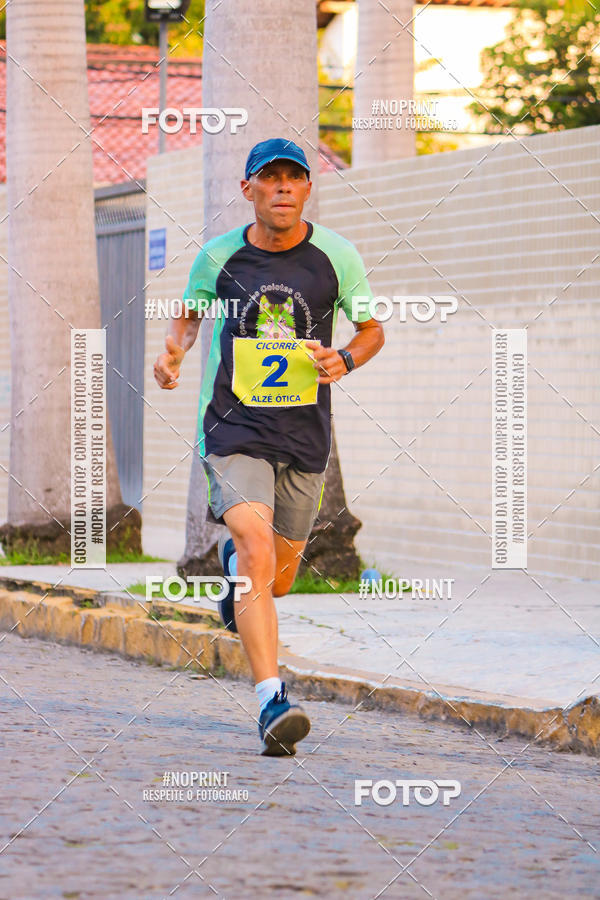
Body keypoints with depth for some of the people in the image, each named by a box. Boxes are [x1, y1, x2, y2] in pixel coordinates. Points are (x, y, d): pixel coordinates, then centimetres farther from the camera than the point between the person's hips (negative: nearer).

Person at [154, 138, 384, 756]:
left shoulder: (336, 256, -2)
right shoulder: (219, 257, -2)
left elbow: (371, 329, 11)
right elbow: (189, 313, 17)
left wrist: (344, 361, -11)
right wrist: (174, 351, -4)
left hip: (305, 437, 2)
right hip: (234, 428, -2)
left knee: (276, 579, 11)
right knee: (259, 556, -22)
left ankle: (233, 555, 50)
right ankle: (272, 702, -26)